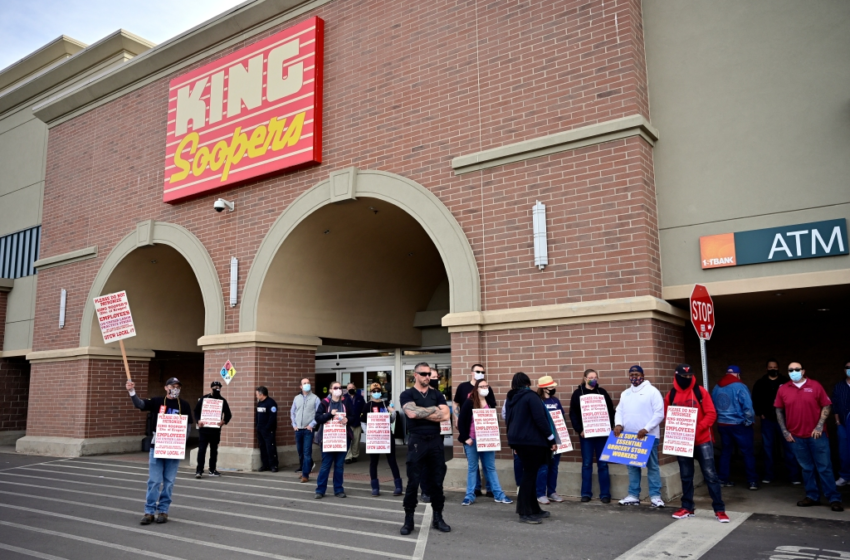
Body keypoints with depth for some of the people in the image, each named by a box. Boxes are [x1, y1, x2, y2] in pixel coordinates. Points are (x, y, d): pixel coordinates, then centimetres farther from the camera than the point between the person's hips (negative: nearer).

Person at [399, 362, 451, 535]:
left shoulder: (437, 394, 10)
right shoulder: (407, 394, 0)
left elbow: (445, 415, -5)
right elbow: (412, 413, -20)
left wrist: (421, 413, -11)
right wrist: (434, 410, -9)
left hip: (436, 441, 3)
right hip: (417, 441, -3)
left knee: (437, 481, 8)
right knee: (413, 482, 1)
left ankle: (438, 518, 20)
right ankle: (408, 520, 11)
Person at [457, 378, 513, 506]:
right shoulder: (469, 402, -6)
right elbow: (461, 421, -7)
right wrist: (465, 438, -11)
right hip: (472, 441, -3)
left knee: (490, 467, 9)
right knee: (472, 468, 6)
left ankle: (498, 495, 14)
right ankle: (469, 496, 13)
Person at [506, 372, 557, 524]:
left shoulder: (513, 399, 14)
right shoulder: (531, 396, -10)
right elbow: (540, 419, -17)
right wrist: (552, 439, -11)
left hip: (518, 440, 8)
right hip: (531, 440, -8)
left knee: (529, 474, 15)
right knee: (529, 475, -4)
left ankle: (534, 509, 20)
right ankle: (525, 513, -2)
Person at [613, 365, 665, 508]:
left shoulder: (652, 391, -4)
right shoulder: (625, 393, 16)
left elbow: (659, 413, -10)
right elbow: (619, 411, 13)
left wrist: (646, 429, -18)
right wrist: (618, 424, -8)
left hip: (648, 435, -6)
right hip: (629, 436, 6)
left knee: (652, 466, 0)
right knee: (632, 467, 10)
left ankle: (655, 496, 5)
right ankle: (633, 495, 17)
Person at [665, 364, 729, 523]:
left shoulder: (700, 392, -4)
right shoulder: (671, 395, 3)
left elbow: (711, 414, -8)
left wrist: (698, 428, -21)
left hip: (702, 441, -2)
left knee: (710, 474, -1)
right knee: (685, 476, 11)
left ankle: (719, 510, 7)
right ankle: (687, 507, 21)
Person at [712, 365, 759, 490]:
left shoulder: (716, 387, 5)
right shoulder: (739, 387, -12)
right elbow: (748, 407, -19)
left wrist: (719, 419, 14)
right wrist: (749, 422, -6)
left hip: (722, 425, 5)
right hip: (739, 425, -5)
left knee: (725, 451, 14)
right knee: (748, 452, 5)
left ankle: (723, 479, 16)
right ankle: (752, 481, 6)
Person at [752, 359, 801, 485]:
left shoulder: (785, 382, -1)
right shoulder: (760, 383, 6)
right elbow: (755, 400, 10)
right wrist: (759, 413, 1)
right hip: (767, 420, 2)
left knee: (789, 446, -3)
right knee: (768, 448, 7)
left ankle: (794, 475, 5)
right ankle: (769, 475, 16)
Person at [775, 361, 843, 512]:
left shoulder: (815, 386, -3)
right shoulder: (783, 389, 3)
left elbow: (826, 406, -2)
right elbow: (779, 411, 8)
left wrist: (819, 426, -10)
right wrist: (785, 431, 2)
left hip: (816, 434, -2)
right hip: (796, 436, 2)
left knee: (825, 467, 2)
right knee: (807, 468, 10)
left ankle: (834, 498, 9)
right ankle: (812, 496, 19)